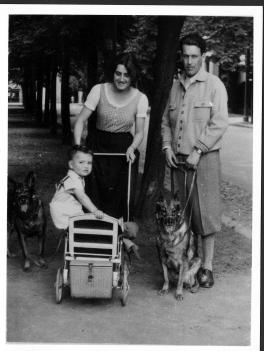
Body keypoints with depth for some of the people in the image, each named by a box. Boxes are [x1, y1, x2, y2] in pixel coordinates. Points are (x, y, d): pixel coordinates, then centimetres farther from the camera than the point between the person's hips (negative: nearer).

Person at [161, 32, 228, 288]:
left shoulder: (213, 85, -2)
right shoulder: (176, 86, 14)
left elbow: (219, 123, -10)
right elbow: (166, 121, 19)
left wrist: (197, 150, -15)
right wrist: (167, 146, 3)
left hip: (204, 158, -5)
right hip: (178, 159, 5)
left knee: (205, 212, -4)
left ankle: (207, 266, 4)